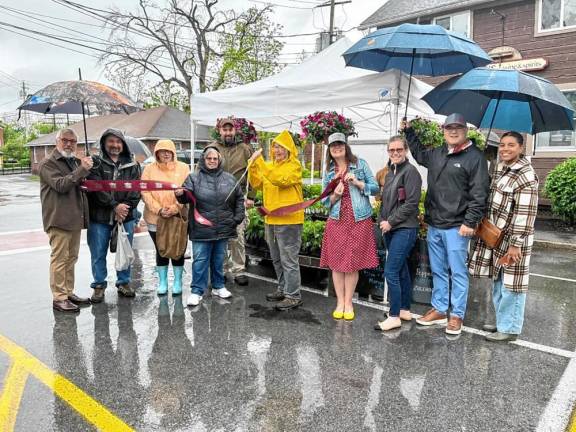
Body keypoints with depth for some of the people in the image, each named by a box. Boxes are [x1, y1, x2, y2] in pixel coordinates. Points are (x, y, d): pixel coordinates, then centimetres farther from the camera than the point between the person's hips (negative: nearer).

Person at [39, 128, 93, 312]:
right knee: (59, 258, -6)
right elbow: (60, 185, -20)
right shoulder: (48, 164, -5)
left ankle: (69, 293, 22)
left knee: (71, 258, 13)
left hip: (75, 218, 8)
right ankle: (59, 298, 0)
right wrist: (82, 169, -24)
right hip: (59, 219, -8)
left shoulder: (76, 162, 19)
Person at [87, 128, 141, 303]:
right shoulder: (96, 163, 0)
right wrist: (115, 206, -19)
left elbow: (136, 190, -1)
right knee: (98, 254, 6)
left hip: (125, 217, 2)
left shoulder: (132, 165, 6)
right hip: (99, 217, -2)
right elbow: (97, 189, -12)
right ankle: (99, 285, 21)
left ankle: (124, 283, 27)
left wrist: (124, 208, -13)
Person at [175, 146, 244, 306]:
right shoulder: (194, 178, 1)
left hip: (224, 228, 3)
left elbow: (239, 198, 13)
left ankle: (218, 286, 29)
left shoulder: (229, 178, 8)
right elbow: (187, 196, -9)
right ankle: (197, 291, 9)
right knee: (200, 260, 0)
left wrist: (238, 218, 6)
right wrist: (180, 194, -32)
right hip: (201, 229, -3)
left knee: (219, 259, 15)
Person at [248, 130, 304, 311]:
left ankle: (293, 296, 5)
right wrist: (252, 166, -3)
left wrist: (260, 162, -24)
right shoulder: (269, 165, 14)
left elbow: (279, 179, -27)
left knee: (289, 260, -4)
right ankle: (283, 289, 32)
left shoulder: (294, 166, -10)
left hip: (288, 220, -8)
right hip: (271, 220, 8)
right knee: (277, 259, 18)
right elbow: (256, 184, 10)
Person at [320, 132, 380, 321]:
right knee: (336, 262, 3)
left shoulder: (360, 164, 3)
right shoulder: (328, 172, 10)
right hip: (337, 221, 2)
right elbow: (325, 201, 11)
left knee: (353, 263, 4)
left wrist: (357, 182, -13)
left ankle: (349, 303, 17)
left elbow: (375, 188, 1)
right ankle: (340, 302, 17)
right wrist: (335, 195, -11)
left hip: (359, 221, -2)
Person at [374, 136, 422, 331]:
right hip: (390, 229, 8)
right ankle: (405, 310, 27)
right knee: (401, 271, 15)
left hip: (404, 229, -8)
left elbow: (411, 203, -17)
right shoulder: (390, 172, 15)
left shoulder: (410, 171, -10)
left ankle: (394, 316, 1)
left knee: (391, 272, -10)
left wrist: (391, 222, -14)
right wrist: (382, 220, 6)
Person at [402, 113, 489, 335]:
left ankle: (457, 316, 15)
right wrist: (409, 132, 35)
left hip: (456, 227, -6)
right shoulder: (436, 154, 12)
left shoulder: (475, 157, -6)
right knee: (438, 271, 15)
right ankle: (439, 310, 28)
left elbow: (479, 194, -11)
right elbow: (419, 153, 37)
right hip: (434, 225, 7)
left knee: (458, 272, 2)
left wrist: (470, 222, -16)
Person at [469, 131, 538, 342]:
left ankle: (509, 328, 15)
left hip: (512, 239, -9)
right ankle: (502, 323, 32)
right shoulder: (501, 168, 11)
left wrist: (515, 244, -21)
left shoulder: (526, 176, -17)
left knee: (510, 284, 2)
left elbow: (525, 214, -20)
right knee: (498, 282, 17)